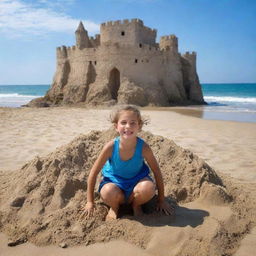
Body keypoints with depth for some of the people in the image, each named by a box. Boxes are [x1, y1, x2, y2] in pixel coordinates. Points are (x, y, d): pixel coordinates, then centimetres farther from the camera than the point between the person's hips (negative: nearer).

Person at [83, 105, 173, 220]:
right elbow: (94, 173, -12)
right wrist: (90, 202, -8)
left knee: (148, 188, -33)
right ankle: (114, 207, 3)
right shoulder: (111, 147, -24)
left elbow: (157, 172, -8)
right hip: (114, 182, 0)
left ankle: (136, 206, 3)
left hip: (137, 180, 1)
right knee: (109, 192, -35)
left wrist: (161, 200, -1)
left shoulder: (143, 148, -23)